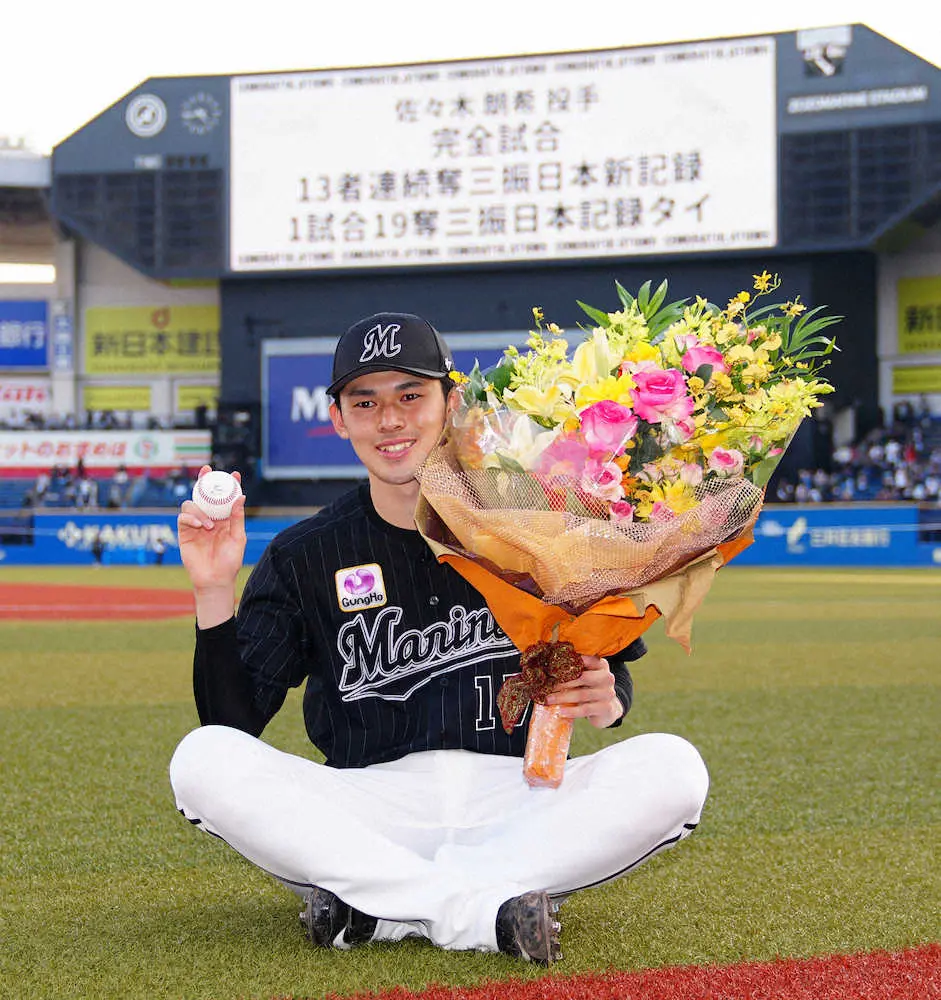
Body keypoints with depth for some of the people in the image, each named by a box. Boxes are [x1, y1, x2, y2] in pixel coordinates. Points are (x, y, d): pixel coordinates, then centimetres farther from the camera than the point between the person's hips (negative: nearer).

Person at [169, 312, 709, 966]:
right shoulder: (305, 556, 9)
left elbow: (611, 672, 13)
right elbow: (233, 722, 3)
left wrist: (605, 700, -11)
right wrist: (215, 593, -11)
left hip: (521, 800, 1)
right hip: (372, 802, 0)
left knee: (673, 768, -26)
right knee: (203, 760, -26)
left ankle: (378, 908, -25)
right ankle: (488, 911, -30)